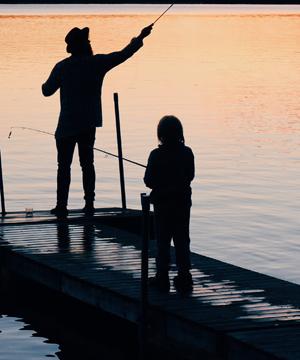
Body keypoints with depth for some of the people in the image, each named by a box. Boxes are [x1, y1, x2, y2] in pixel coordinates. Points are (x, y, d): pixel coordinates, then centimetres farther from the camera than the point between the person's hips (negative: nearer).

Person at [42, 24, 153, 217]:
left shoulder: (62, 67, -7)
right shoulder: (97, 63, -4)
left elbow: (47, 91, 1)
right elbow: (124, 54, 4)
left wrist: (46, 84, 24)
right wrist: (140, 38, 17)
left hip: (67, 124, -2)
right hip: (89, 123, 2)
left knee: (64, 165, 2)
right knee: (87, 162, 11)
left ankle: (62, 205, -1)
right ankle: (89, 204, 8)